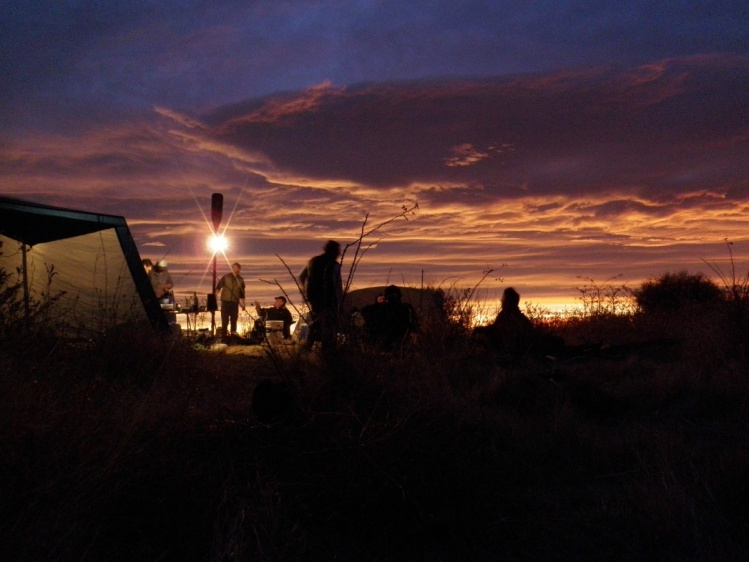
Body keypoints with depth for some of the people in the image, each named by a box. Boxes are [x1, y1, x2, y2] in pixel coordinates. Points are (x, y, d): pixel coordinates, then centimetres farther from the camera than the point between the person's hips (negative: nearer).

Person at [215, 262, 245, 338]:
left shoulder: (241, 280, 9)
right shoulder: (225, 277, 4)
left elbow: (242, 294, 11)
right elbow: (218, 287, 4)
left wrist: (243, 304, 6)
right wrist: (216, 294, -12)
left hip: (235, 302, 1)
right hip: (225, 301, -1)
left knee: (234, 320, 2)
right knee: (225, 320, -3)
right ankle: (224, 335, 2)